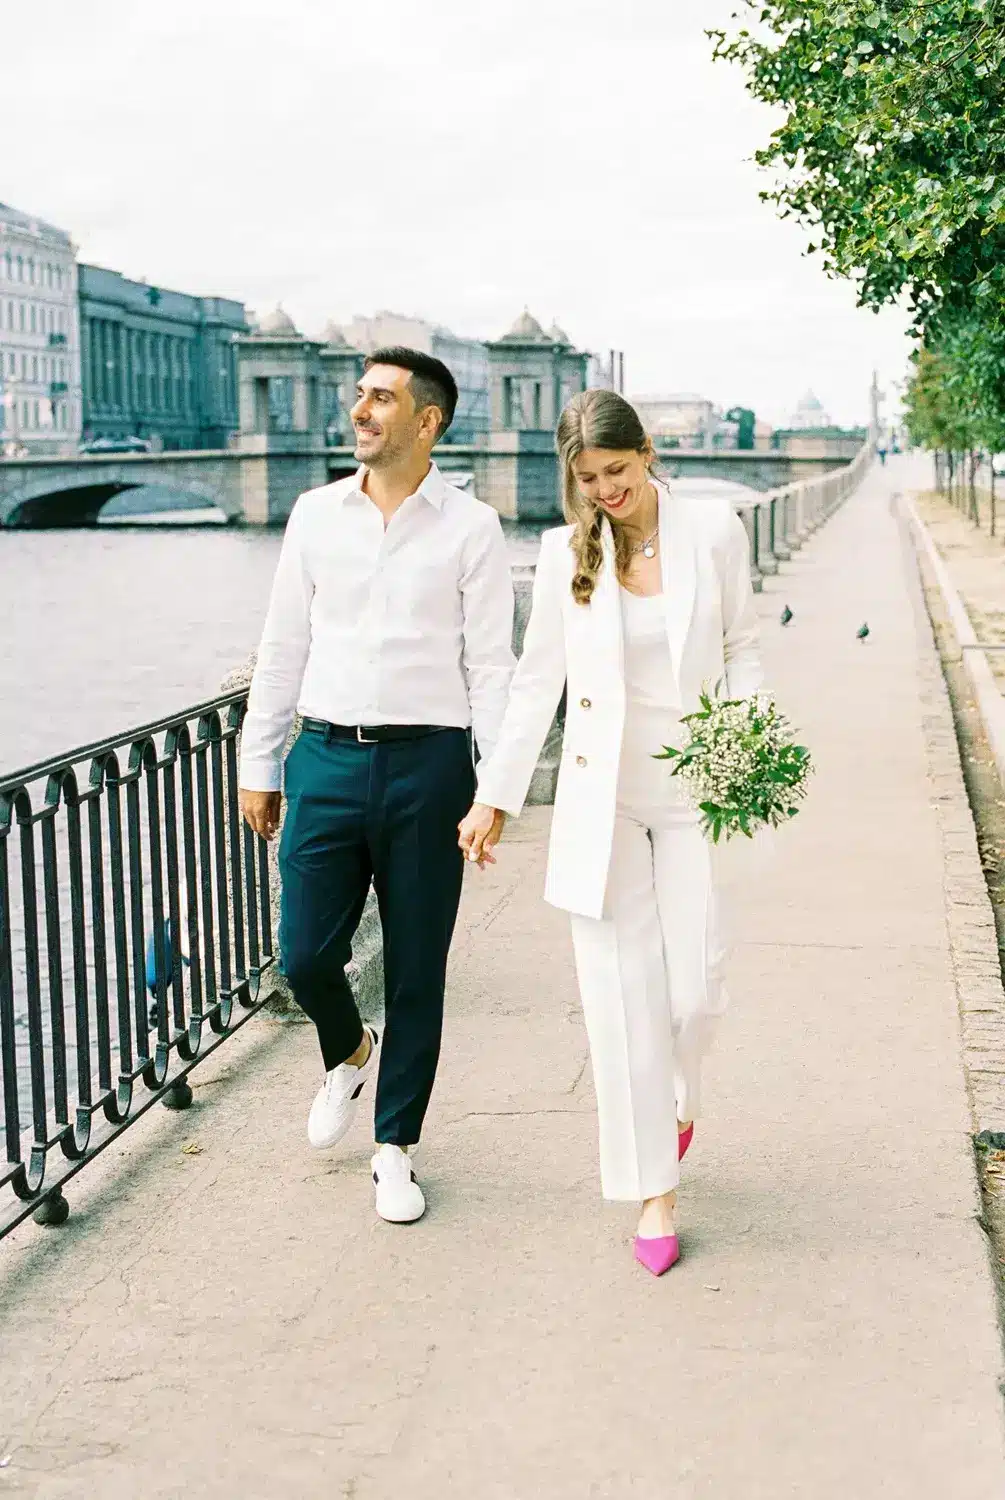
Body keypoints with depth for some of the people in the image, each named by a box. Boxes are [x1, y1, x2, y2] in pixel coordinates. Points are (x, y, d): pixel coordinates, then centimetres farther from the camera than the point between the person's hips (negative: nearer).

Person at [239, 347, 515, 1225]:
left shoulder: (470, 528, 0)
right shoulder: (317, 514, 8)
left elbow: (491, 666, -2)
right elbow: (283, 649, 12)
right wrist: (259, 768, 10)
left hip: (427, 764, -2)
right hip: (328, 758, 3)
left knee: (416, 971, 5)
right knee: (306, 954, -1)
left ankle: (395, 1150, 19)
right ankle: (348, 1054, 33)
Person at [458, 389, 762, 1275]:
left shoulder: (715, 529, -3)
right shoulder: (568, 550, 0)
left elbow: (742, 647, 6)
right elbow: (538, 680, 5)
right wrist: (495, 797, 6)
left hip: (693, 786, 0)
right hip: (601, 794, 1)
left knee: (695, 988, -2)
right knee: (621, 993, 0)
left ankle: (679, 1094, 34)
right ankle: (655, 1187, 13)